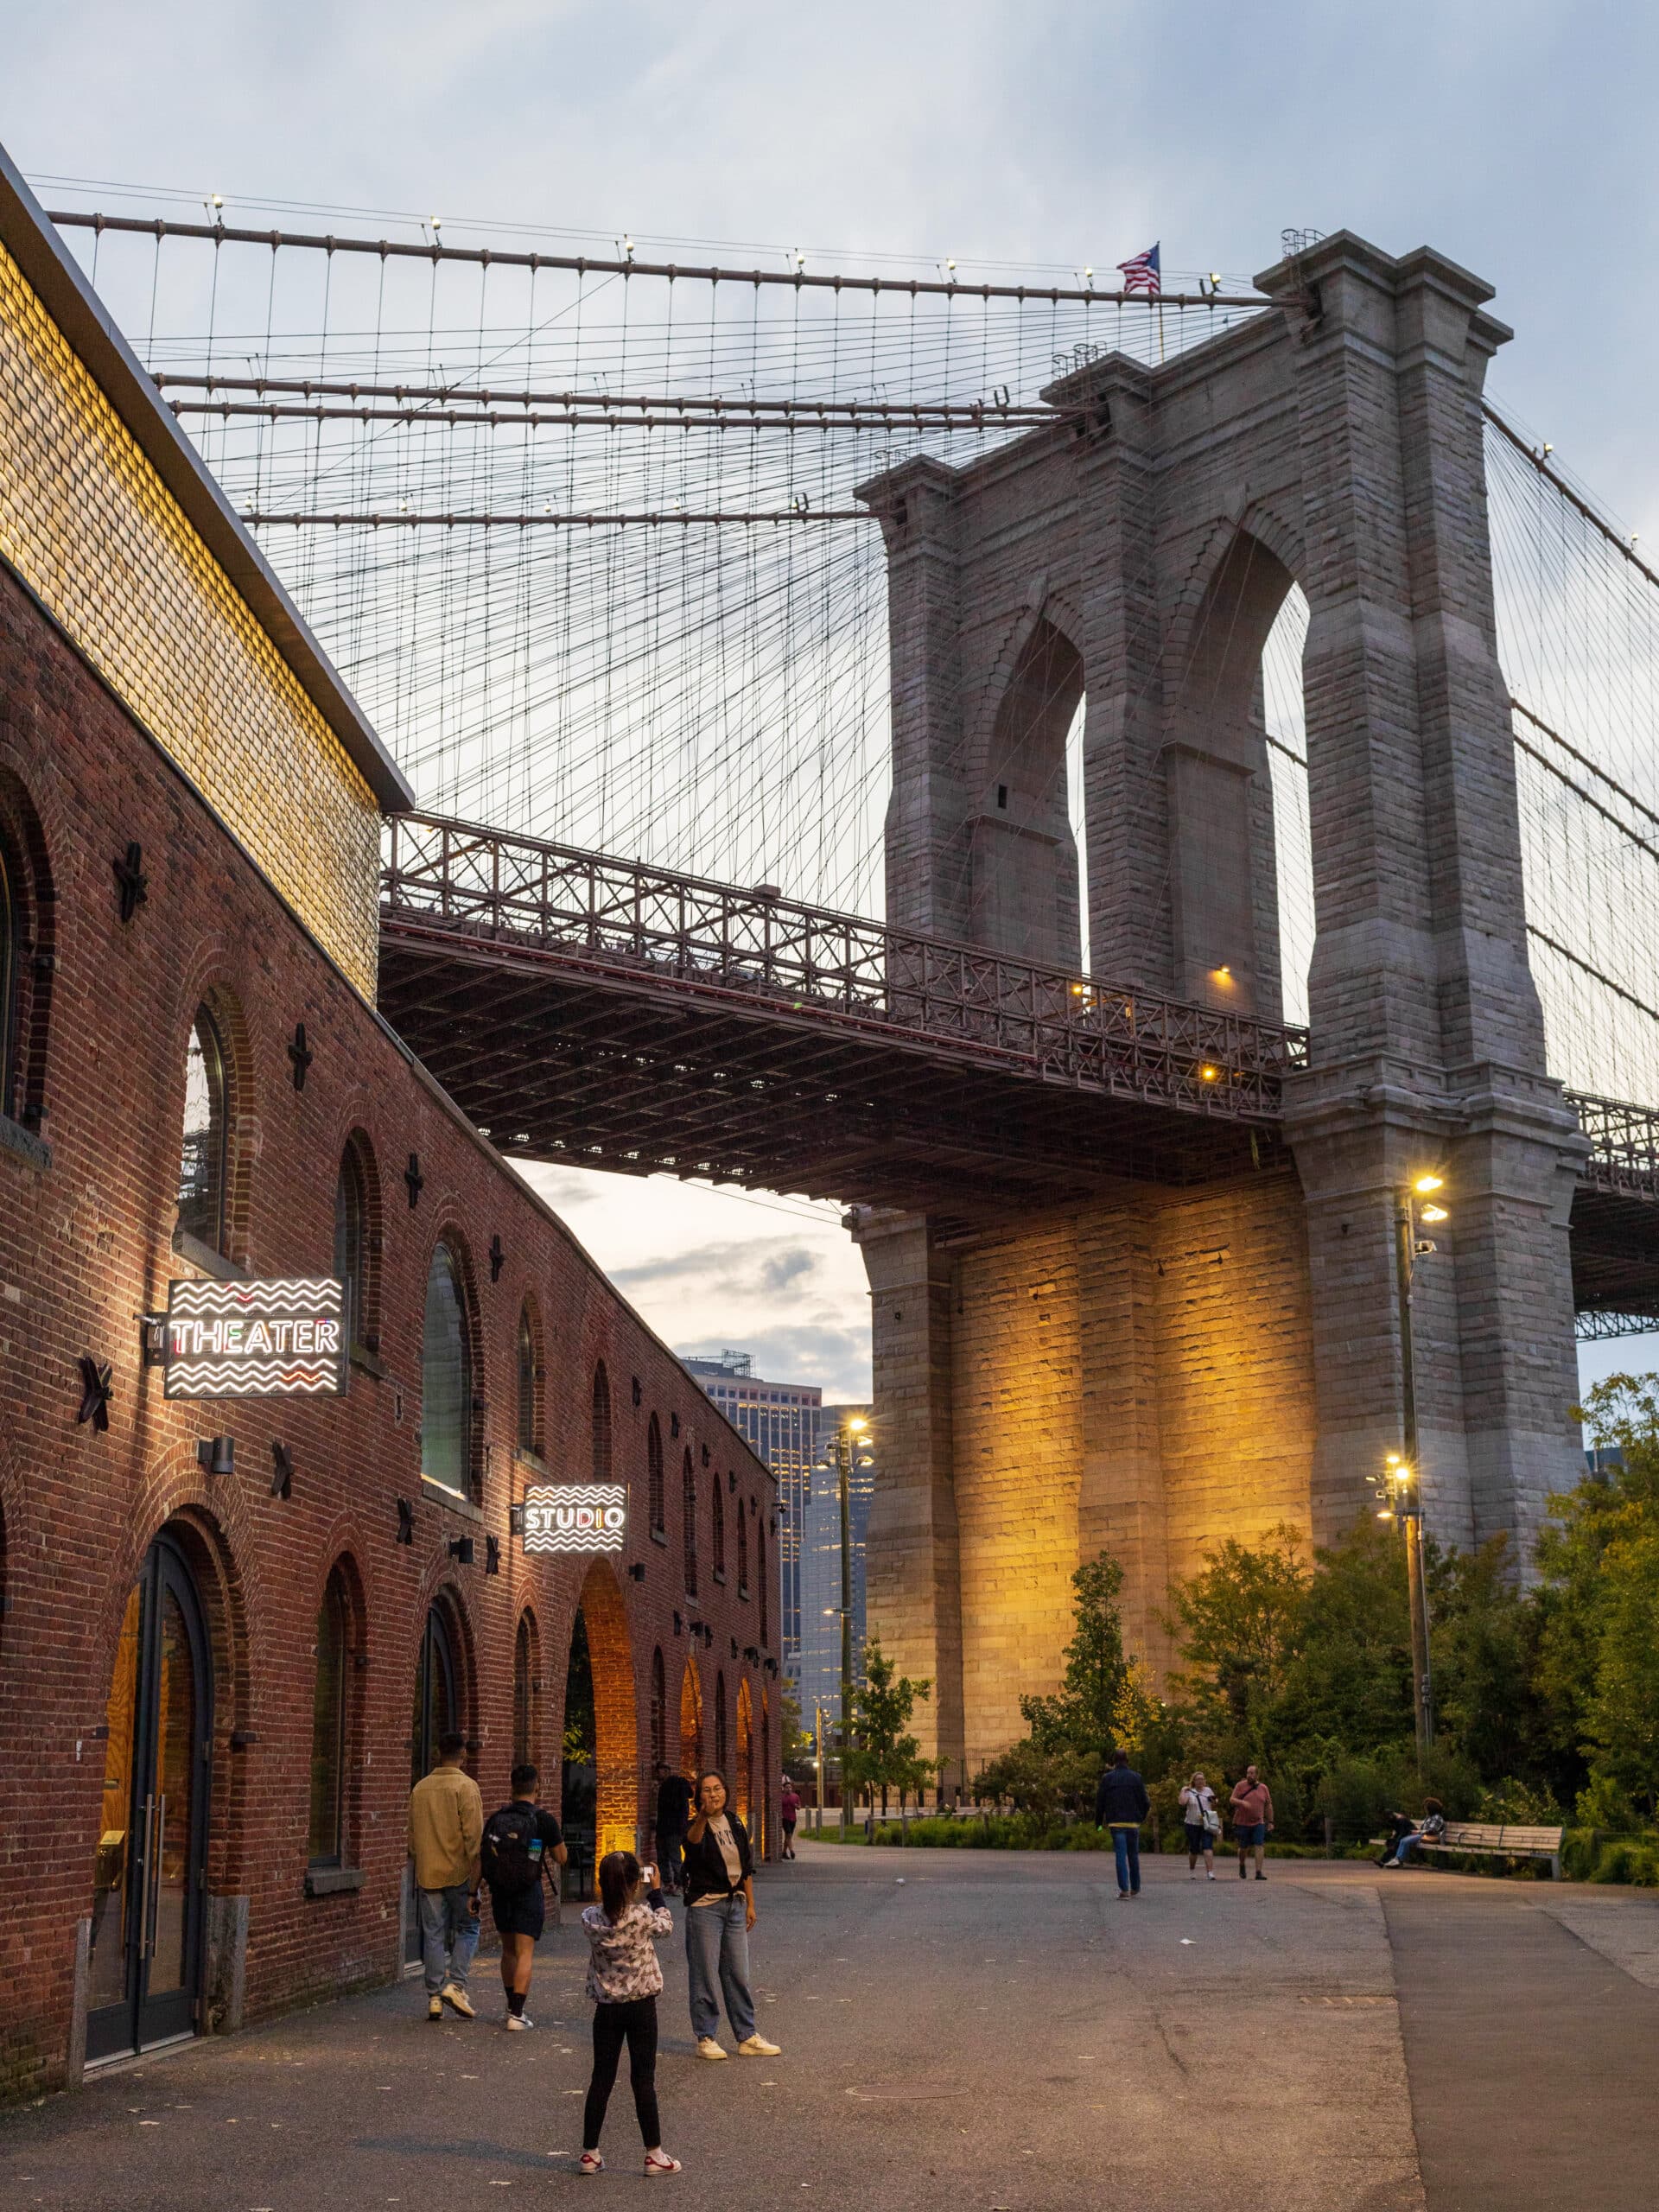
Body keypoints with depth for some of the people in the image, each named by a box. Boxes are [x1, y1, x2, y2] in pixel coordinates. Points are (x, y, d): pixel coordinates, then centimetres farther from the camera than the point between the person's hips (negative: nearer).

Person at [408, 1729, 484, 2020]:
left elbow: (413, 1838, 13)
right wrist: (475, 1886, -10)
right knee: (467, 1929, 10)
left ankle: (434, 1996, 7)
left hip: (427, 1875, 4)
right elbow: (474, 1839, -13)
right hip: (459, 1874, -4)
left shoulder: (420, 1788, 6)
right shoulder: (466, 1787, -10)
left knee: (433, 1935, 9)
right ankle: (456, 1983, -4)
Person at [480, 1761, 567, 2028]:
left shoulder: (495, 1819, 2)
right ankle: (517, 2014, -9)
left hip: (499, 1893, 4)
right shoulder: (543, 1820, -9)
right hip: (528, 1893, -4)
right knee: (525, 1953, -3)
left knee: (508, 1950, 18)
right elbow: (562, 1858, -1)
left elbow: (480, 1858, 3)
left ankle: (512, 2007, 26)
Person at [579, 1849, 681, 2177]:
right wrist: (656, 1891, 13)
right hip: (641, 2005, -3)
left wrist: (611, 1890, 9)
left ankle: (590, 2153, 14)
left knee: (602, 2078, 10)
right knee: (643, 2079, 4)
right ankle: (654, 2154, 9)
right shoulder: (642, 1916, -16)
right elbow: (666, 1927, 5)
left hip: (606, 2008, 3)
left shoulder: (591, 1918, -9)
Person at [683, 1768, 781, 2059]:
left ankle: (747, 2037, 17)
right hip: (705, 1906, -5)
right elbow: (693, 1842, -36)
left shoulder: (735, 1823, 8)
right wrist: (702, 1817, -55)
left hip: (734, 1904, 5)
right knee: (704, 1974, -2)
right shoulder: (697, 1825, -10)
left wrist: (750, 1904, 13)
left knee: (738, 1973, 10)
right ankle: (706, 2038, 8)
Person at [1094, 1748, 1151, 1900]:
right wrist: (1141, 1817, 17)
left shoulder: (1107, 1778, -1)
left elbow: (1100, 1802, 1)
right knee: (1133, 1855, 14)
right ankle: (1135, 1888, 22)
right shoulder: (1136, 1778, 1)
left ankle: (1124, 1889, -11)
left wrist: (1099, 1822, 11)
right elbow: (1145, 1801, 1)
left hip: (1116, 1823, -1)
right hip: (1133, 1822, 1)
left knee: (1120, 1855, -2)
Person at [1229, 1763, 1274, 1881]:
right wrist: (1242, 1802, -28)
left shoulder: (1263, 1788, 6)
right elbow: (1231, 1800, -7)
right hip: (1242, 1823, -1)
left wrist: (1270, 1822, 9)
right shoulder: (1240, 1785, -1)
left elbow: (1268, 1806, 13)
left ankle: (1259, 1872, -14)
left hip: (1258, 1823, 1)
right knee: (1244, 1848, 8)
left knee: (1259, 1846, -12)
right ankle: (1242, 1866, 36)